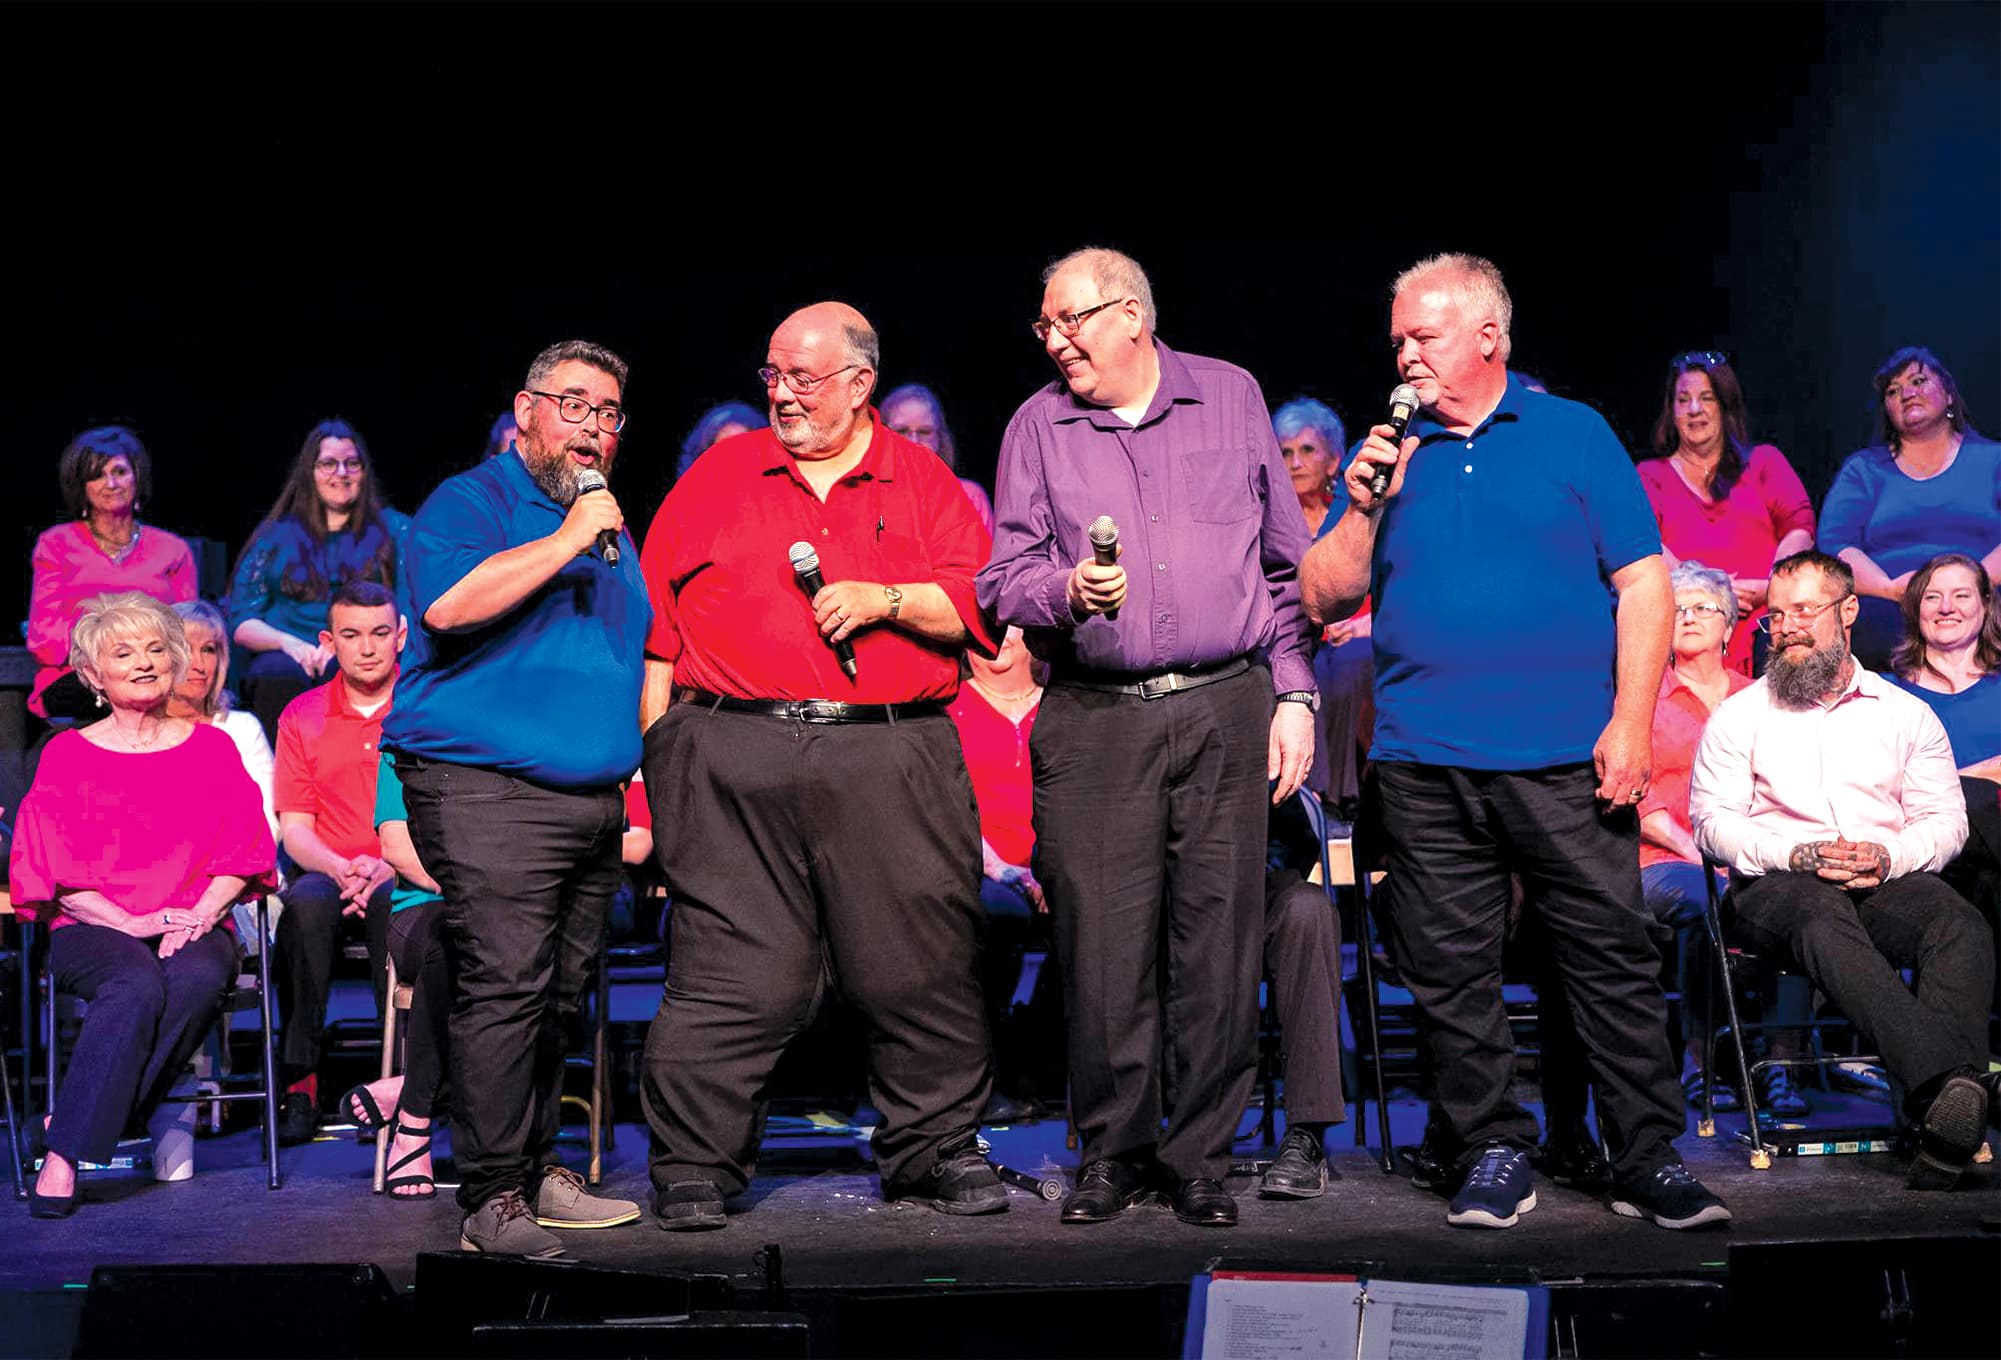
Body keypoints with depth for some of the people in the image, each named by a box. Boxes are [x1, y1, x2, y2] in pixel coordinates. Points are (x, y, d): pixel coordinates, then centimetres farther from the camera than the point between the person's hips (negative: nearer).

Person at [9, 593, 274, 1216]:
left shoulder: (210, 746, 16)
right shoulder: (68, 754, 10)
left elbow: (243, 848, 9)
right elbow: (49, 865, 3)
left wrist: (198, 915, -10)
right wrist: (128, 922, -12)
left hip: (195, 927, 2)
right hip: (93, 928, -1)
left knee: (198, 977, -34)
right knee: (138, 984, -36)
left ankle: (70, 1134, -27)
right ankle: (61, 1161, -33)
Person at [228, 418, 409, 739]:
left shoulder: (393, 529, 19)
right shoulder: (275, 536, 22)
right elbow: (240, 622, 14)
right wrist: (288, 643, -9)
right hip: (288, 655, 1)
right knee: (279, 676, -36)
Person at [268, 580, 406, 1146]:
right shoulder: (301, 717, 12)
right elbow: (294, 827, 6)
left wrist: (386, 869, -19)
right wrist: (339, 868, -16)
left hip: (406, 880, -2)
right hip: (325, 873, 2)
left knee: (394, 905, -37)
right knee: (305, 902, -33)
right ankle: (300, 1082, -29)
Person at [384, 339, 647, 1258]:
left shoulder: (612, 528, 23)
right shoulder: (470, 501, 0)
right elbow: (449, 603, -21)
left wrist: (653, 779, 21)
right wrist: (565, 541, -16)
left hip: (594, 799, 7)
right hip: (486, 793, -7)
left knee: (560, 997, 10)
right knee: (503, 986, -13)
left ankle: (538, 1171, 20)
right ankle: (493, 1198, -9)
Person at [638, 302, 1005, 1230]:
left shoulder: (924, 481, 14)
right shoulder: (717, 475, 15)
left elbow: (976, 603, 7)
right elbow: (656, 613, 12)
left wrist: (887, 601, -8)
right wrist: (657, 740, 5)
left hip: (891, 758, 1)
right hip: (735, 757, 0)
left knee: (921, 965, 1)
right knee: (733, 973, -2)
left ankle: (937, 1149, 17)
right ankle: (694, 1167, 9)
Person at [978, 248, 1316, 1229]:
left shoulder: (1232, 397, 10)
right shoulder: (1038, 426, 10)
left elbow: (1287, 564, 12)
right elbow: (1003, 578, 6)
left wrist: (1294, 692, 6)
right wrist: (1068, 590, -15)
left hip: (1226, 711, 0)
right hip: (1092, 717, 0)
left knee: (1218, 941, 1)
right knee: (1102, 942, -2)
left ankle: (1201, 1157, 13)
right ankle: (1112, 1152, 14)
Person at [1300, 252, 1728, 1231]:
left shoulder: (1574, 434, 7)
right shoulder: (1388, 452, 13)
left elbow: (1642, 584, 2)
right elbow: (1322, 599, 11)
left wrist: (1630, 724, -7)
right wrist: (1365, 507, -5)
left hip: (1565, 757, -2)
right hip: (1424, 760, 3)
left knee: (1614, 957, 0)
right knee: (1447, 973, 5)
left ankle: (1649, 1161, 11)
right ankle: (1492, 1155, 17)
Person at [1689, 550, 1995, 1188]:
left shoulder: (1906, 712, 22)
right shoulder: (1739, 715, 16)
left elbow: (1946, 818, 14)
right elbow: (1713, 821, 5)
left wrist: (1888, 857, -9)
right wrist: (1797, 855, -13)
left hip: (1890, 880, 2)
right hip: (1777, 883, -2)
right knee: (1824, 917, -40)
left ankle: (1943, 1113, -51)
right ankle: (1947, 1081, -58)